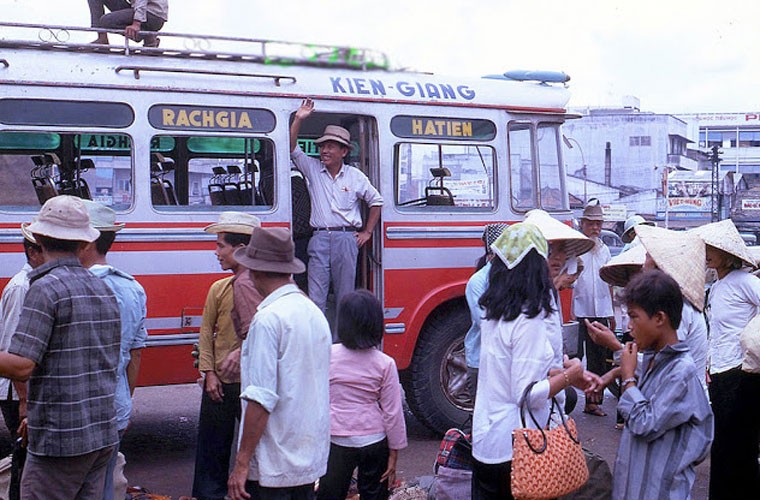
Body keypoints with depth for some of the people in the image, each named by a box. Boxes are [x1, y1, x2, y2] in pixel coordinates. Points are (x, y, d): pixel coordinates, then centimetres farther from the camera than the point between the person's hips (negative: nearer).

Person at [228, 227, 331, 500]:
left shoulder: (268, 318, -17)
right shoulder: (315, 312, 8)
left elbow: (261, 399, -21)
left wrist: (242, 463, -16)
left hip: (273, 467, -8)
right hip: (311, 460, 8)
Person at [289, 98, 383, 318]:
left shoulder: (355, 176, 6)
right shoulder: (313, 170, 8)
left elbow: (376, 201, 15)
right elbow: (293, 150, -1)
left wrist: (367, 232, 10)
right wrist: (298, 120, -11)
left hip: (347, 238, 0)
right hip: (319, 238, 0)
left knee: (345, 294, 6)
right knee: (315, 295, -3)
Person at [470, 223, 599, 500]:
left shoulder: (495, 313, 3)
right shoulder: (529, 321, -21)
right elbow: (526, 395, -21)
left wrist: (562, 373, 8)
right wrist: (569, 376, -9)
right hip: (514, 449, -8)